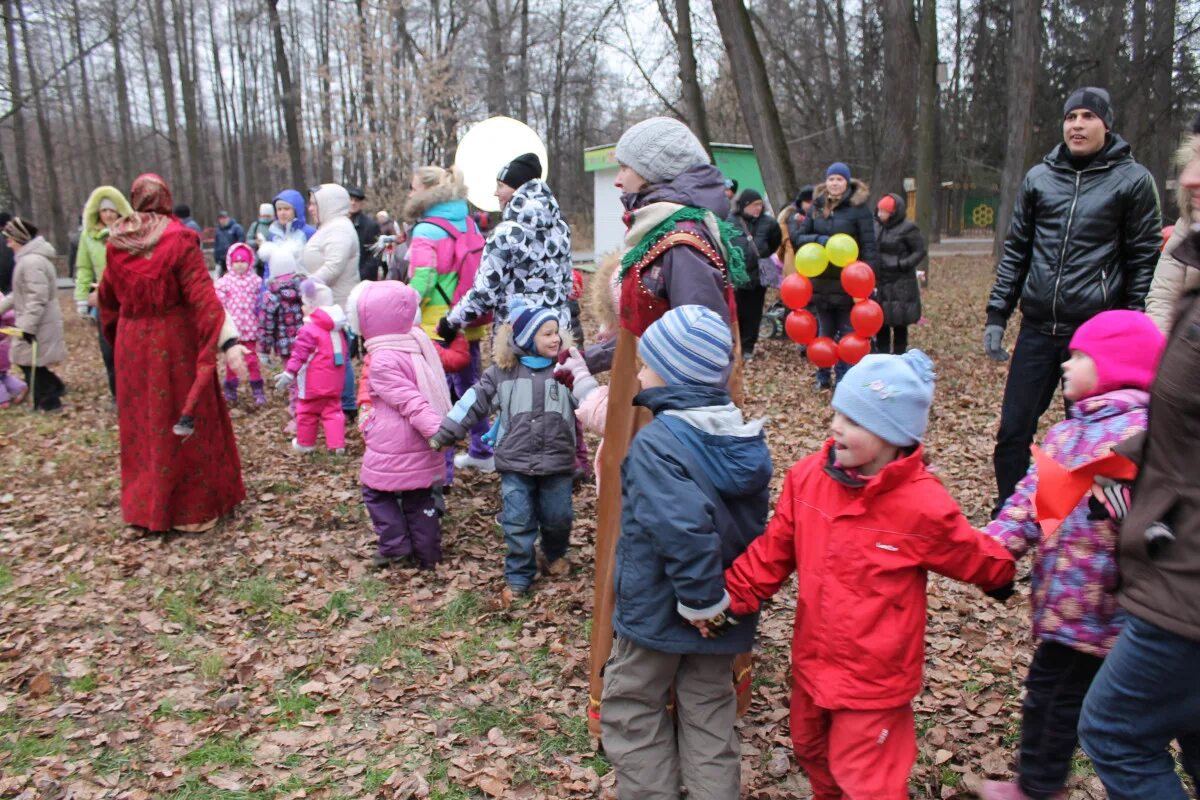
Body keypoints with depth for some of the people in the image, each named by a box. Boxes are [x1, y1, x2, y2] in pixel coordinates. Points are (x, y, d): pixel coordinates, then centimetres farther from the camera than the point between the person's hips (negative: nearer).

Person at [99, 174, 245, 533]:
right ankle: (192, 506, 13)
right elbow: (202, 294, -21)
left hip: (132, 344, 5)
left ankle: (143, 504, 27)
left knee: (143, 424, 16)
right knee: (183, 424, 5)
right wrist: (228, 341, -25)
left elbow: (107, 297, 12)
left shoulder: (117, 243, 1)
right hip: (176, 342, -4)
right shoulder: (178, 238, -13)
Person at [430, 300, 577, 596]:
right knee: (518, 522, 3)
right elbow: (474, 401, 2)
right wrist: (444, 433, 1)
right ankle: (518, 577, 21)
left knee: (557, 517, 12)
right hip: (515, 463, 0)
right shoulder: (502, 371, 1)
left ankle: (556, 555, 43)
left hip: (557, 461, 1)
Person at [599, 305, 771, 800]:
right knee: (709, 710, 21)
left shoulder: (655, 443, -25)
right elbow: (756, 525, 8)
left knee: (633, 713, 15)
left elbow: (684, 527, -38)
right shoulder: (744, 439, -1)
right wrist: (717, 597, 16)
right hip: (722, 617, 7)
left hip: (657, 612, -6)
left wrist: (700, 600, -24)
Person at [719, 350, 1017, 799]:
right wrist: (729, 597, -9)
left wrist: (1002, 580, 14)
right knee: (812, 754, 28)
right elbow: (774, 550, -1)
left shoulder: (924, 507, -24)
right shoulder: (808, 477, -11)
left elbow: (978, 561, -4)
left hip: (874, 680, -5)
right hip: (811, 664, 6)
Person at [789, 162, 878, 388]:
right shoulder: (817, 206, 6)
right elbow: (799, 238, 4)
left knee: (846, 333, 3)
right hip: (821, 279, 4)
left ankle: (844, 379, 12)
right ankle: (823, 377, 25)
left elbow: (869, 246, -8)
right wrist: (818, 240, -16)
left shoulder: (859, 208, -6)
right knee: (824, 332, 15)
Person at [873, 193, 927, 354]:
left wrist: (903, 264, -19)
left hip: (900, 285, -6)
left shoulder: (908, 228, -8)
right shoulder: (877, 226, 9)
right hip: (879, 283, 6)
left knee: (899, 323, 2)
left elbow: (920, 251, -6)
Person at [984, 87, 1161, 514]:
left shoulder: (1133, 180, 1)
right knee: (1012, 432, 4)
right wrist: (996, 316, 7)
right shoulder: (1039, 177, 9)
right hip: (1038, 329, 3)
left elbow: (1144, 261, 1)